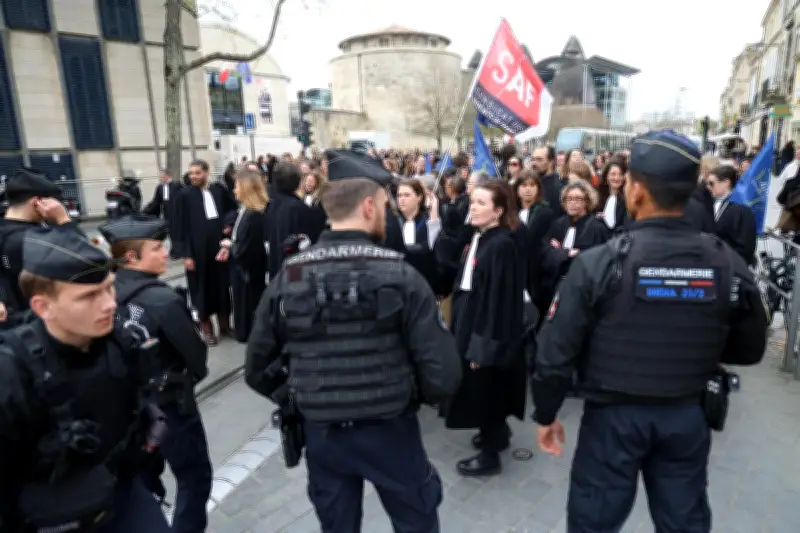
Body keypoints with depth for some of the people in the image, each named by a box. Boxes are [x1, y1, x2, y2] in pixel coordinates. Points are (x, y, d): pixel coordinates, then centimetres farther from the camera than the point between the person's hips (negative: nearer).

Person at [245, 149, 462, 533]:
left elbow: (257, 370, -2)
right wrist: (414, 396, 2)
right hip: (390, 429, -2)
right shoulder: (399, 274, -17)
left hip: (320, 433, 3)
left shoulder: (287, 277, -8)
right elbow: (443, 374, -19)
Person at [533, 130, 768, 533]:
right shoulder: (729, 265, -9)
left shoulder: (598, 263, -20)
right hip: (689, 415, 4)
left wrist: (546, 415, -1)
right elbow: (749, 350, 4)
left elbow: (555, 352, -16)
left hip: (613, 413, -3)